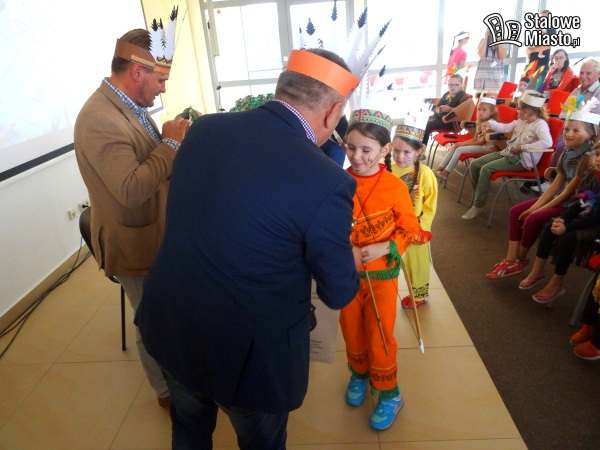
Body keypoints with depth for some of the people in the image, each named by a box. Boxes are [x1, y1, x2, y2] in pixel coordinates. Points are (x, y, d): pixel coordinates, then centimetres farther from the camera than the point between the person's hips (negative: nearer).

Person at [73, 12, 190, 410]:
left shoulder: (131, 106, 3)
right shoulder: (99, 119, -27)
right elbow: (131, 189, -34)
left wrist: (174, 141, -4)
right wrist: (171, 143, -25)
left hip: (158, 233, 9)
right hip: (135, 244, -9)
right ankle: (169, 391, 38)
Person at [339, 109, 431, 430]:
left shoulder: (395, 187, -15)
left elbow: (410, 230, -7)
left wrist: (384, 248, -23)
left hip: (381, 274, -2)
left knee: (380, 336, 10)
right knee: (351, 331, 19)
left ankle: (389, 393, 33)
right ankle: (358, 374, 47)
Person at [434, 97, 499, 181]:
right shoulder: (479, 122, 10)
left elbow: (483, 142, -18)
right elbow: (475, 139, 11)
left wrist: (463, 144, -17)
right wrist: (462, 143, -6)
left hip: (487, 147, -9)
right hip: (479, 144, 9)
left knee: (459, 149, -22)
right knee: (454, 147, -2)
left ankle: (446, 173, -18)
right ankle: (440, 168, -6)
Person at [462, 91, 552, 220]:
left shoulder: (540, 124, -16)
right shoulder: (521, 120, 11)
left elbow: (547, 142, -31)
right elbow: (506, 128, 22)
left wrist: (522, 148, -28)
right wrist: (491, 123, 4)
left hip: (522, 160, -9)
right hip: (508, 152, 9)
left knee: (486, 169, -27)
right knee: (474, 165, -3)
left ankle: (478, 205, -17)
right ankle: (479, 197, 9)